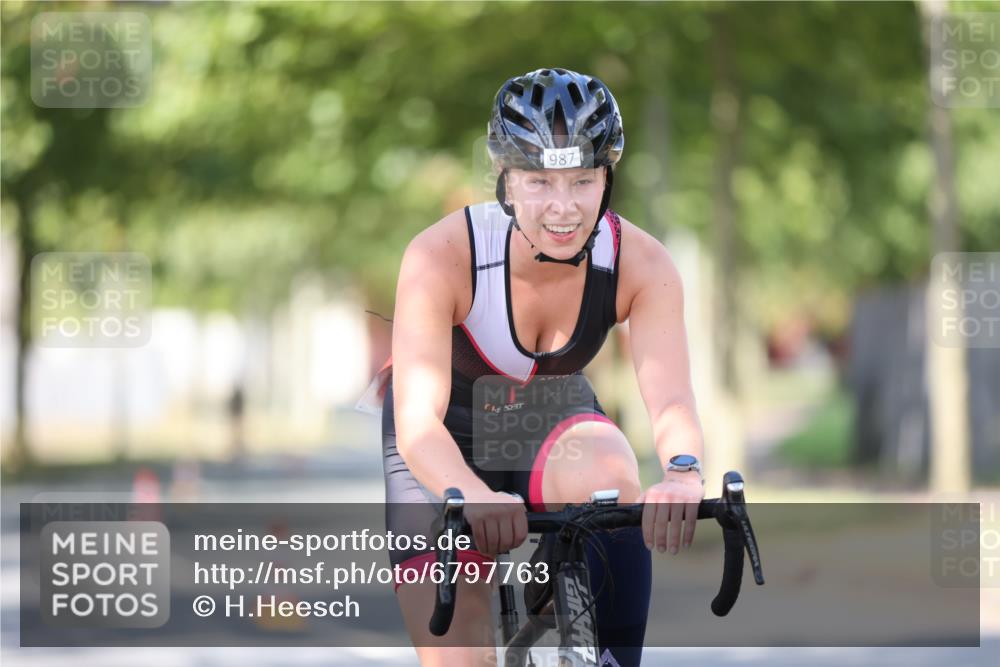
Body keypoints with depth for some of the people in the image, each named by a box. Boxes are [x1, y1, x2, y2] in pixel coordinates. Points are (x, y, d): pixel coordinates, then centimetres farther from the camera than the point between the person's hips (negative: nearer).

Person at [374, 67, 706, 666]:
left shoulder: (641, 263, -24)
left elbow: (671, 400, -35)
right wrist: (475, 498, -60)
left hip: (554, 423, 1)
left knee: (610, 473, -35)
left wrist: (683, 475, -59)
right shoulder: (442, 256, -32)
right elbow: (418, 424, -39)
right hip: (446, 446, -1)